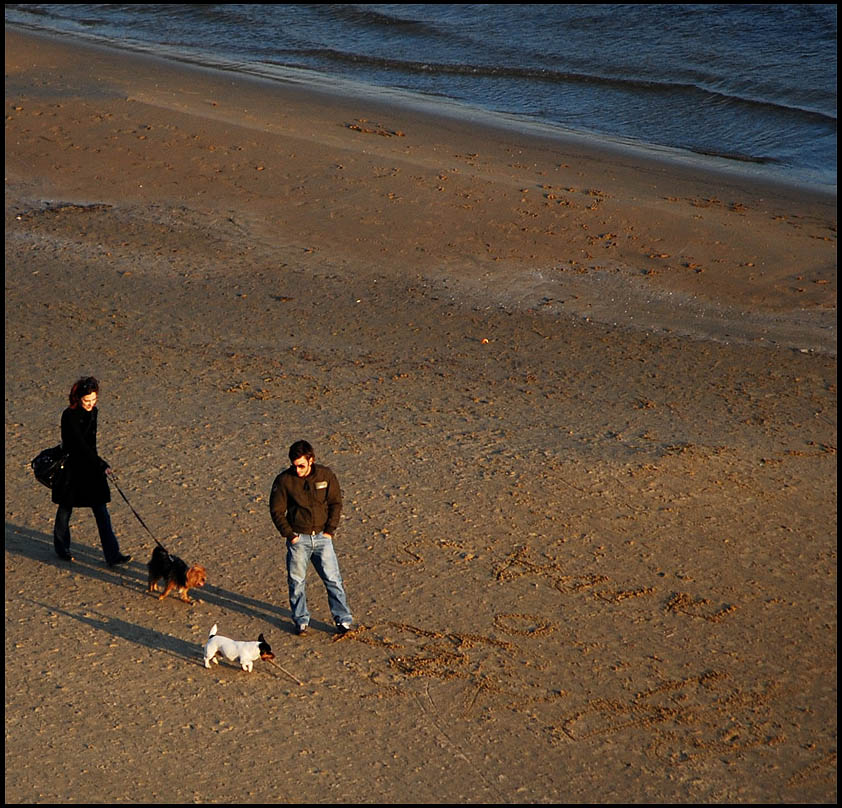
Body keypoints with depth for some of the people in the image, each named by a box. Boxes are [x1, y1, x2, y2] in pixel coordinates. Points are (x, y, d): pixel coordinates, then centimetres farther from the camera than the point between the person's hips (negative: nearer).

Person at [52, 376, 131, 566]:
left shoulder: (93, 412, 2)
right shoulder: (69, 416, -19)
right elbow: (80, 446, -22)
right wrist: (102, 465, -23)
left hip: (90, 467, 6)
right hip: (71, 469, -6)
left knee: (101, 511, 1)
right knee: (65, 509, 12)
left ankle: (112, 555, 0)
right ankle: (61, 547, 33)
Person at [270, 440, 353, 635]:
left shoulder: (326, 475, -4)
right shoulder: (284, 480, -8)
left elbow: (336, 503, 4)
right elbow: (276, 510, -2)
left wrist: (330, 530, -3)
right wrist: (289, 535, -7)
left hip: (322, 537, 1)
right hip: (298, 538, -1)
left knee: (333, 579, 1)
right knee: (297, 581, 6)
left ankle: (343, 619, 10)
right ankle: (301, 621, 21)